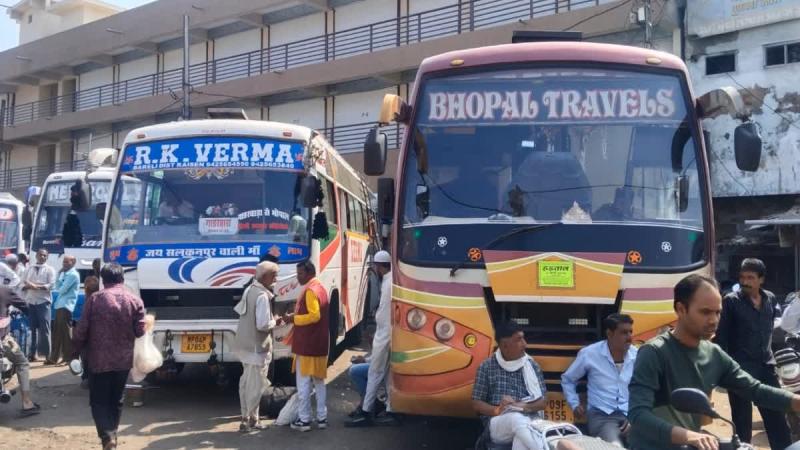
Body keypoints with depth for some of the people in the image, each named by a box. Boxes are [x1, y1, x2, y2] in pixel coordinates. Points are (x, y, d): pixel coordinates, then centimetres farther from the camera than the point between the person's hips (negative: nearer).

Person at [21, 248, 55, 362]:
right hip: (30, 302, 4)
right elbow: (23, 284, 11)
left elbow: (51, 285, -8)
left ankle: (47, 354, -4)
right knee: (32, 328, 6)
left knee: (44, 328, -6)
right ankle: (32, 354, 10)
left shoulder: (50, 270, 4)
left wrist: (36, 286, -17)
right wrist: (27, 286, -12)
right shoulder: (29, 269, 15)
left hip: (43, 302, -3)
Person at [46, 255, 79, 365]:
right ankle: (54, 357, 15)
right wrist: (59, 274, 7)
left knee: (66, 332, -7)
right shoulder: (65, 274, 20)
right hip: (60, 306, 10)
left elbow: (62, 290, -16)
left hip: (66, 306, -10)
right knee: (57, 333, 10)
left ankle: (69, 357, -2)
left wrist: (59, 288, 6)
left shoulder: (73, 275, -11)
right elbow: (57, 287, 15)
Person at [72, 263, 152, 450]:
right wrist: (148, 322, 19)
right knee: (116, 401, 17)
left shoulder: (94, 299, -7)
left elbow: (81, 330, -5)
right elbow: (140, 331, -2)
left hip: (99, 360, -2)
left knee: (99, 401, 4)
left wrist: (75, 351, 9)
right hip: (123, 360, 2)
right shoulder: (135, 300, -3)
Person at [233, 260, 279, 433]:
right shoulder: (263, 295, -22)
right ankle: (250, 420, 8)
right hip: (257, 347, -10)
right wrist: (275, 321, -8)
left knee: (246, 382, 18)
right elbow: (263, 325, -26)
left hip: (245, 343, 10)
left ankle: (246, 417, 28)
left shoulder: (250, 290, 6)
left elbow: (238, 309, 20)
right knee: (256, 385, 1)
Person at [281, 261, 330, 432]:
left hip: (307, 345, -10)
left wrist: (293, 318, -15)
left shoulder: (310, 290, -15)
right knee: (319, 382, 14)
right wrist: (296, 317, 14)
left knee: (303, 383, -2)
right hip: (319, 344, 10)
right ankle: (322, 417, 17)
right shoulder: (320, 288, 15)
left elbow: (314, 315, -24)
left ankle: (304, 420, 1)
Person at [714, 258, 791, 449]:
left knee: (777, 417, 10)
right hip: (740, 367, -4)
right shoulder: (731, 301, -8)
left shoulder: (770, 299, 5)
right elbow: (721, 337, -9)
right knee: (743, 420, 5)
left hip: (766, 365, 4)